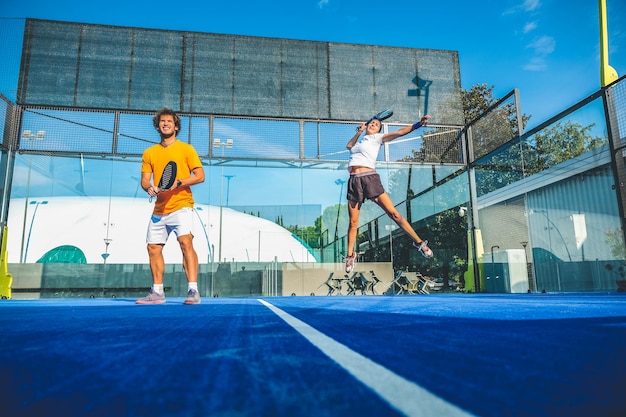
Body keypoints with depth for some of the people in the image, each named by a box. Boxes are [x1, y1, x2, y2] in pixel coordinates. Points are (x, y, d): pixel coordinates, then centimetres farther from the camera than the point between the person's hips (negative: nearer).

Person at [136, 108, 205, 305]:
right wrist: (149, 187, -10)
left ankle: (193, 290, -20)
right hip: (159, 209, 5)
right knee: (153, 248, 7)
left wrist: (178, 183, -18)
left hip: (181, 206, -5)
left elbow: (200, 176, -4)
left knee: (186, 242, -20)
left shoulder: (186, 149, 3)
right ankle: (157, 292, 20)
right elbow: (144, 180, 13)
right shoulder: (149, 153, 15)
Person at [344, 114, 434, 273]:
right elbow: (349, 145, 43)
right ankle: (350, 255, 16)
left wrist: (419, 123, -10)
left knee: (394, 213, -10)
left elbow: (399, 132, 1)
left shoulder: (376, 138, 11)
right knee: (353, 222, 3)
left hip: (370, 178, -4)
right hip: (354, 181, 4)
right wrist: (358, 132, 30)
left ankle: (419, 242, -3)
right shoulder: (360, 140, 25)